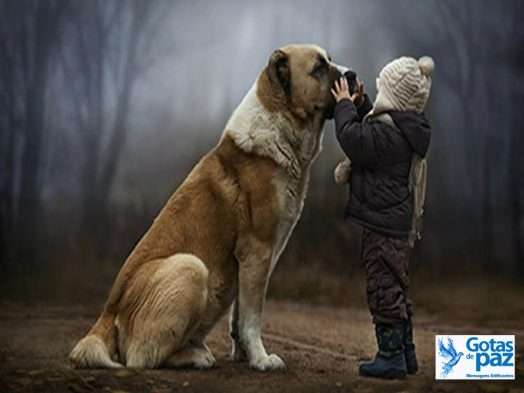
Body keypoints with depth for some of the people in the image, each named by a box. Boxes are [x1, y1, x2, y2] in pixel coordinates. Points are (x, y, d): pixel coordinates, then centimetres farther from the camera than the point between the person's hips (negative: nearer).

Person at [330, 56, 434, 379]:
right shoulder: (406, 127, 12)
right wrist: (360, 105, 12)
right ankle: (405, 353, 25)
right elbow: (370, 134, 25)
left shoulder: (390, 131, -19)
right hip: (398, 219, 10)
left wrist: (345, 105, -11)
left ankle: (391, 356, 1)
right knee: (396, 287, 17)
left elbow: (354, 139, -25)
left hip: (382, 222, -10)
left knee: (384, 287, -4)